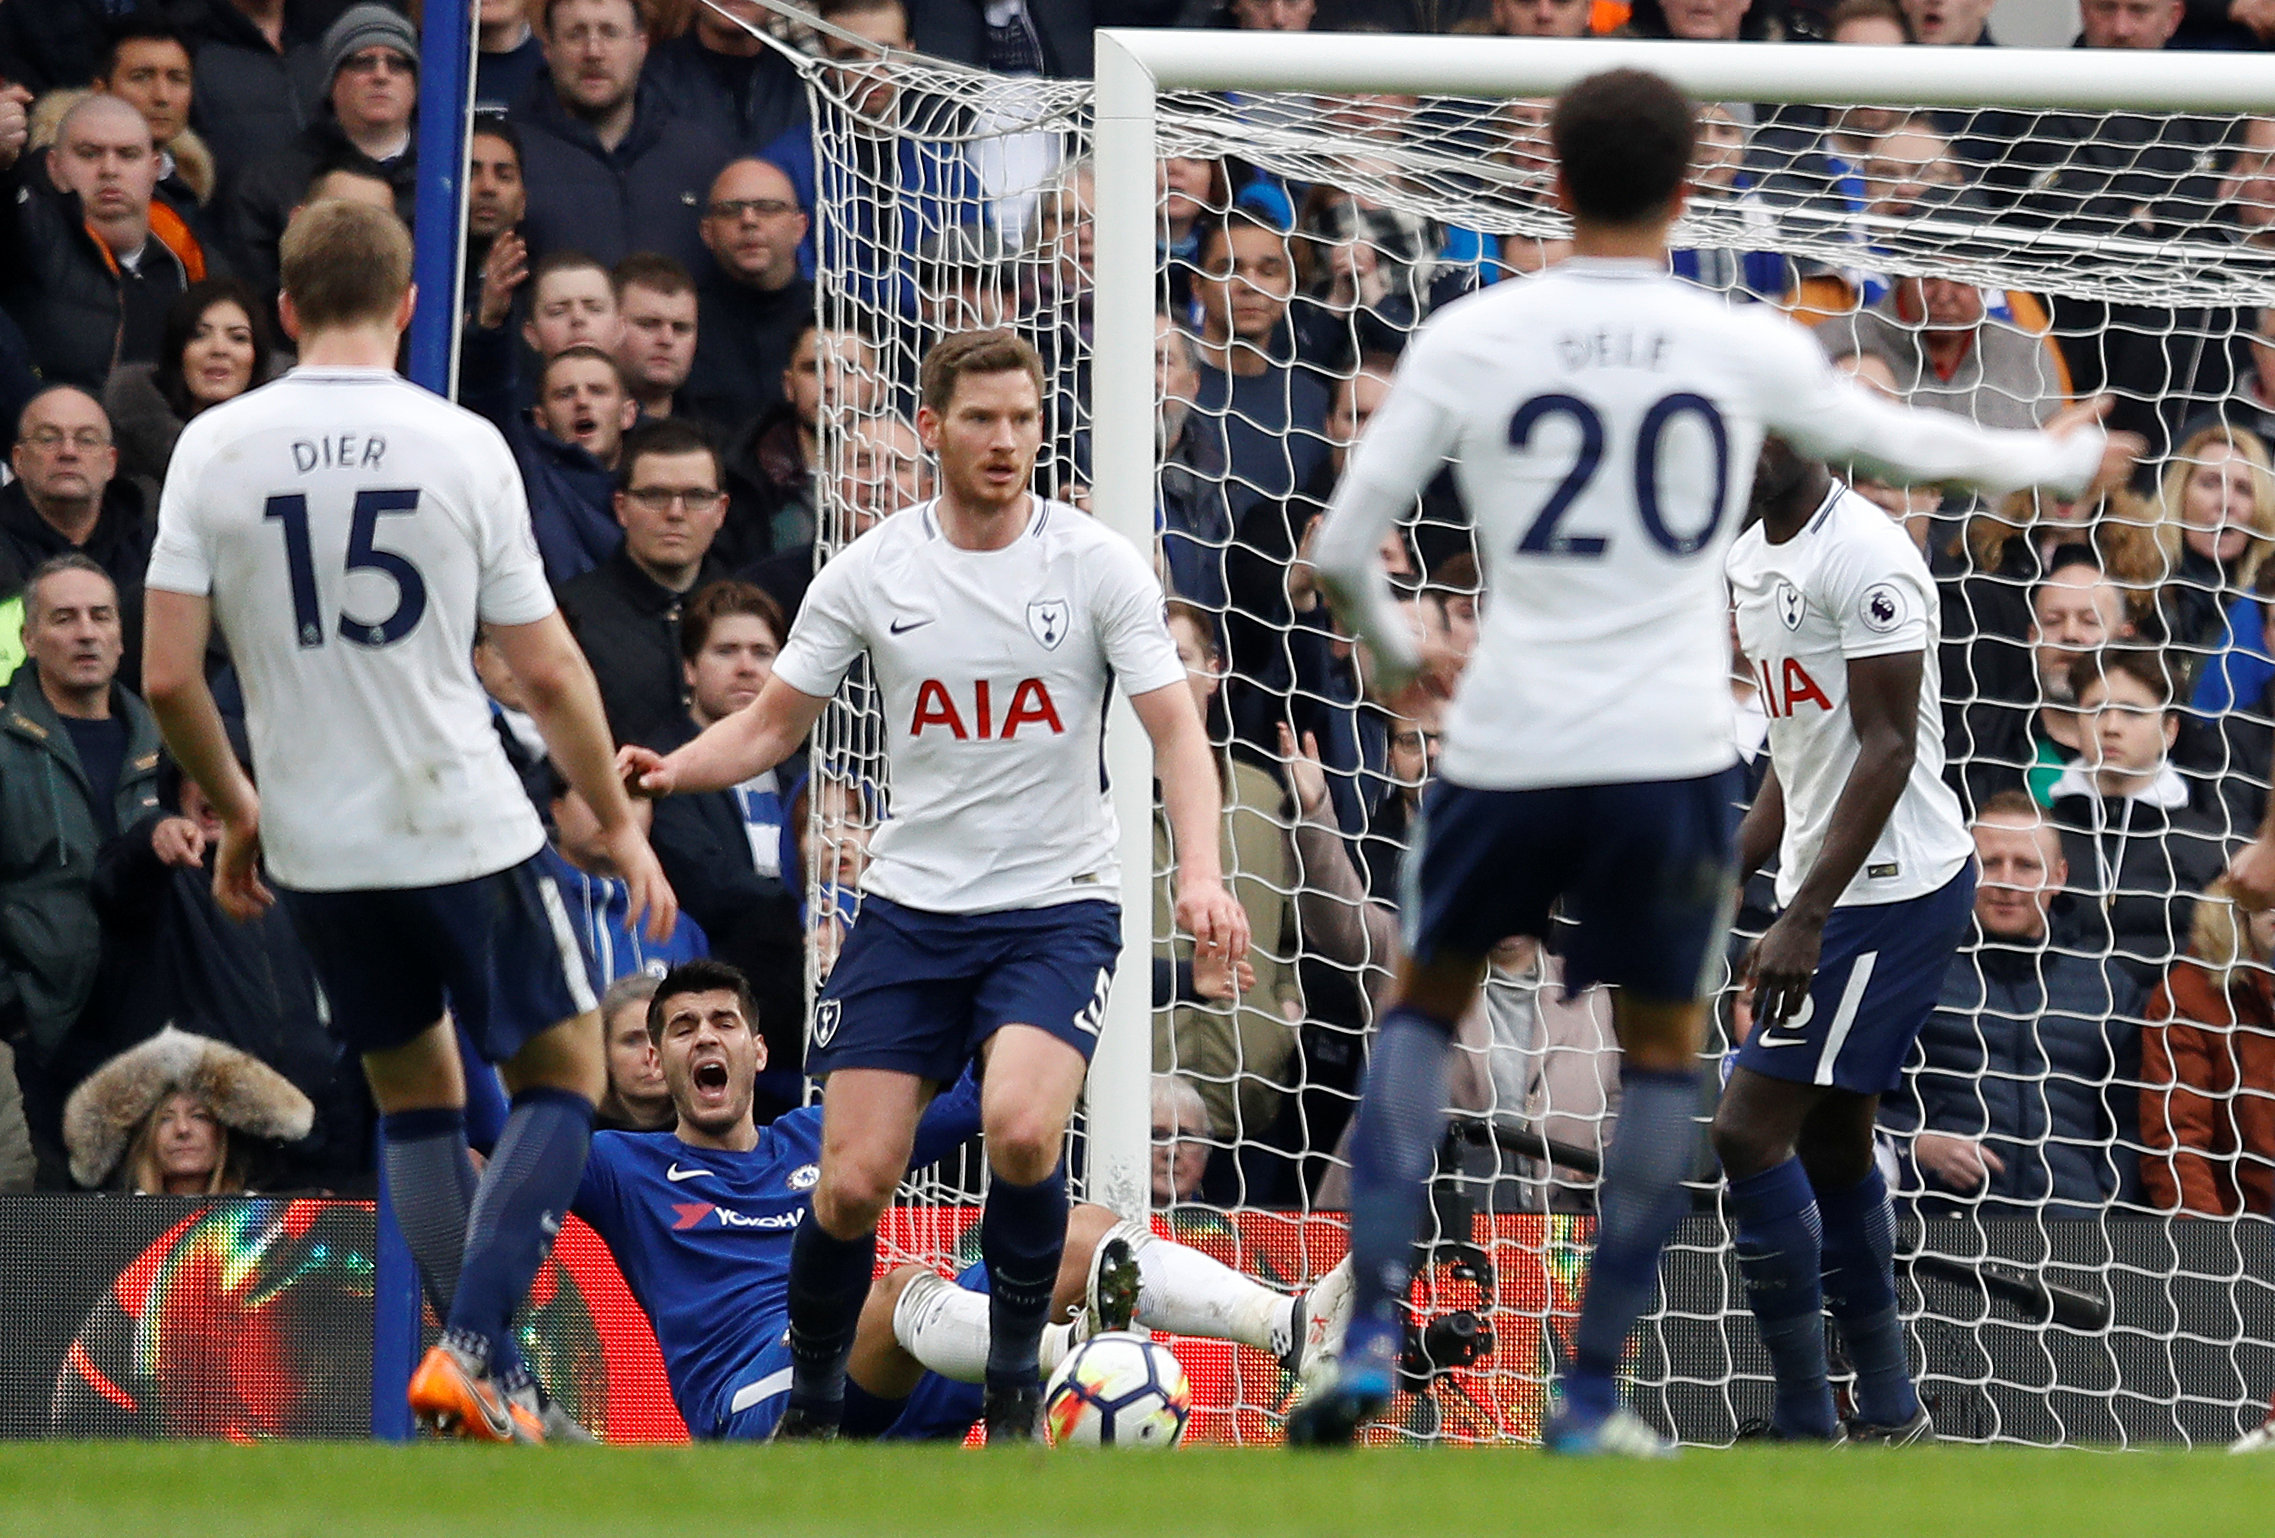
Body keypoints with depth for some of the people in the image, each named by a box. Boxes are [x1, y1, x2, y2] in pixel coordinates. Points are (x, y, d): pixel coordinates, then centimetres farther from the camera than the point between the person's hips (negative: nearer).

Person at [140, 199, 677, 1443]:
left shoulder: (214, 448, -3)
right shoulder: (461, 445, -7)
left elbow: (167, 676, -5)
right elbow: (546, 672, -4)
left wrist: (236, 812, 13)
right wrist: (619, 826, 9)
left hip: (312, 854, 3)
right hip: (467, 829, -3)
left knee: (414, 1094, 20)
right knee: (561, 1077, 11)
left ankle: (494, 1384, 18)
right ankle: (471, 1346, -7)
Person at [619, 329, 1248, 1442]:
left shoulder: (1096, 565, -4)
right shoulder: (868, 573, 1)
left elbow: (1175, 730, -7)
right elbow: (771, 726, 8)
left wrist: (1199, 872, -24)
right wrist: (672, 771, -13)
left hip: (1056, 905, -2)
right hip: (909, 907, 2)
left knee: (1020, 1130, -27)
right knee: (853, 1182, -7)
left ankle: (1014, 1383, -5)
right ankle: (812, 1409, 17)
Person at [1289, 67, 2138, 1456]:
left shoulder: (1469, 338, -3)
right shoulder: (1745, 349, 0)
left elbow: (1343, 544, 0)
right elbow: (1900, 440, 17)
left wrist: (1399, 651, 22)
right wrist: (2059, 459, 37)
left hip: (1509, 749, 0)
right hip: (1673, 753, 0)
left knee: (1429, 1000, 21)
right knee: (1667, 1045, 16)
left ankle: (1373, 1339, 6)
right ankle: (1594, 1401, 13)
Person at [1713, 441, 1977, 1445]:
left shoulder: (1864, 559, -17)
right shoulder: (1751, 559, 14)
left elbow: (1887, 749, -21)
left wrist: (1806, 918, -24)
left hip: (1890, 891, -10)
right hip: (1835, 895, 10)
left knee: (1751, 1130, -13)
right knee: (1831, 1147, 12)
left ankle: (1806, 1431, -9)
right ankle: (1890, 1419, 21)